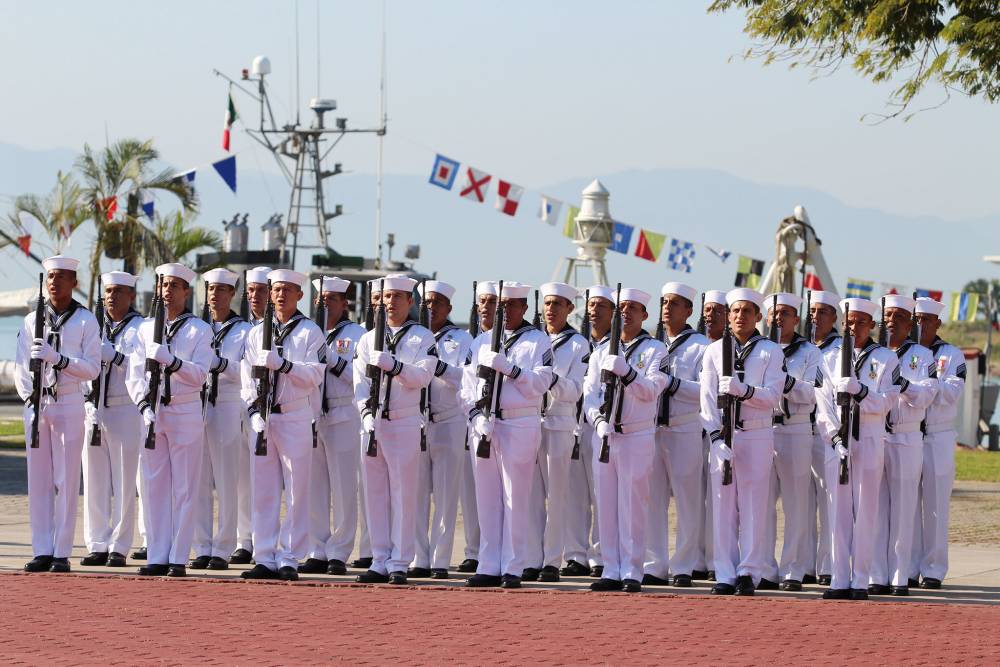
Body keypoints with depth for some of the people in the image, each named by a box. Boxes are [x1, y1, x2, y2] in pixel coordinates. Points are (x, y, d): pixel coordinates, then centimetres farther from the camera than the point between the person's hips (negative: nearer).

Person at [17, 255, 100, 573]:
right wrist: (29, 397, -5)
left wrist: (57, 358, -17)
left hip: (69, 404, -3)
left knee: (66, 480, -4)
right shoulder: (32, 320, 11)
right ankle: (42, 552, 5)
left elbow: (92, 367, -5)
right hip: (35, 405, 3)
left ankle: (62, 553, -3)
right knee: (38, 480, 3)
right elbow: (20, 366, 9)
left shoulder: (86, 321, 2)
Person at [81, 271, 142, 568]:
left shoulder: (140, 328, 0)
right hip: (93, 410, 4)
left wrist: (112, 355, -22)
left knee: (124, 484, -2)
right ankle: (97, 546, 7)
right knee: (95, 482, 4)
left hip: (125, 410, -4)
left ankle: (119, 548, 0)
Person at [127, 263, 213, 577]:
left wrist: (171, 361, -27)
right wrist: (145, 404, -9)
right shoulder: (146, 328, 12)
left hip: (186, 412, -3)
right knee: (155, 486, 3)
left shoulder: (199, 330, 1)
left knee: (184, 488, -2)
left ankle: (178, 559, -1)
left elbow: (199, 374, -11)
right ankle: (157, 557, 6)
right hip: (152, 413, 3)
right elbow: (135, 373, 6)